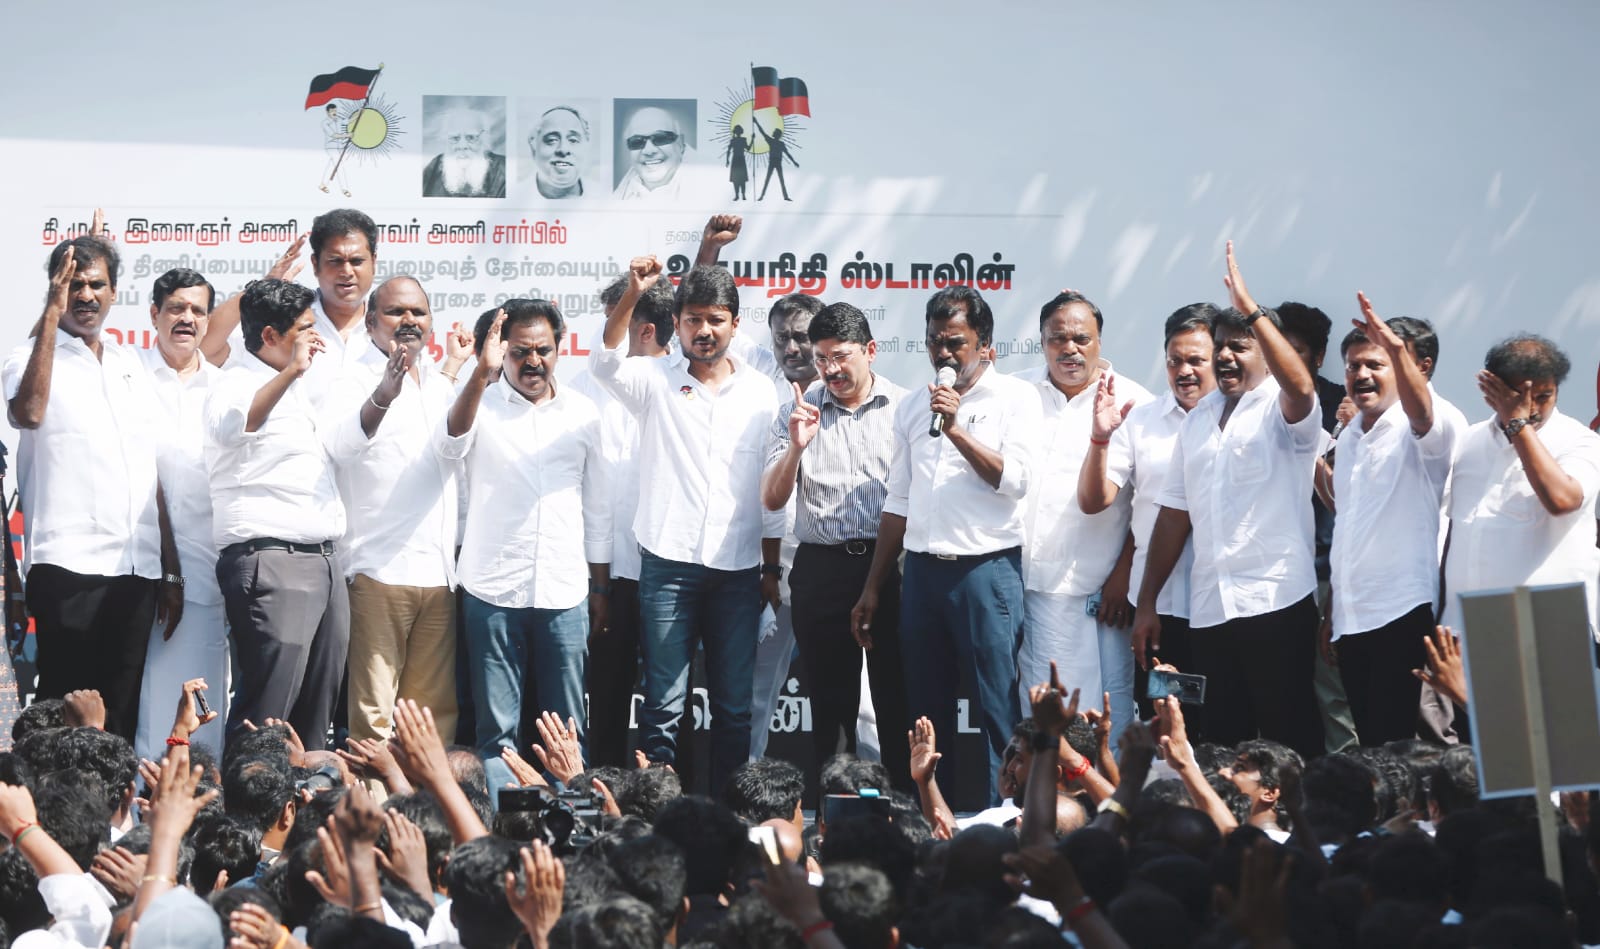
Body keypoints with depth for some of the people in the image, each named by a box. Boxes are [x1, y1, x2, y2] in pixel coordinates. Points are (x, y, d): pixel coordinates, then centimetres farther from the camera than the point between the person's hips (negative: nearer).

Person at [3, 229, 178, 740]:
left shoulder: (132, 366, 18)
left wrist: (171, 570, 15)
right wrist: (52, 315, -19)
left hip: (138, 570, 5)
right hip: (68, 566, -5)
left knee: (122, 717, 6)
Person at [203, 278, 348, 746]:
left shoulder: (295, 391, 24)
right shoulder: (237, 386, -5)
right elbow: (232, 426, -30)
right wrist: (291, 370, -34)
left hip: (324, 561, 9)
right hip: (269, 562, -9)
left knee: (316, 714, 6)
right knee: (265, 714, -13)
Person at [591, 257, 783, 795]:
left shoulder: (760, 394, 9)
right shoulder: (655, 381, 2)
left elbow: (771, 490, 12)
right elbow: (604, 363, -19)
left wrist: (772, 568, 9)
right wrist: (632, 296, -33)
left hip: (738, 569, 2)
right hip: (669, 564, -2)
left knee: (735, 707, 6)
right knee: (663, 705, -2)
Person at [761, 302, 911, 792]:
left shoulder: (904, 407, 3)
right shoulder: (798, 411, 8)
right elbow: (772, 500, 3)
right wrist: (796, 446, -14)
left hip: (891, 564, -2)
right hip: (821, 568, 2)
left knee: (897, 696, 1)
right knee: (830, 701, 7)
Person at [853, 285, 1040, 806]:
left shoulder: (1015, 397, 0)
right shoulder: (913, 407, 15)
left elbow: (1016, 480, -11)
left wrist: (956, 430, -15)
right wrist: (872, 587, 15)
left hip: (986, 567, -5)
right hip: (922, 569, 5)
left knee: (998, 709, -5)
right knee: (925, 710, 8)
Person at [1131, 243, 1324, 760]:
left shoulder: (1283, 410, -2)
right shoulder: (1197, 419, 16)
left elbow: (1300, 385, -27)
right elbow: (1174, 514, 15)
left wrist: (1252, 310, -30)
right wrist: (1147, 601, 12)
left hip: (1276, 601, -6)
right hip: (1208, 606, 6)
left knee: (1289, 737, -4)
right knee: (1224, 740, 9)